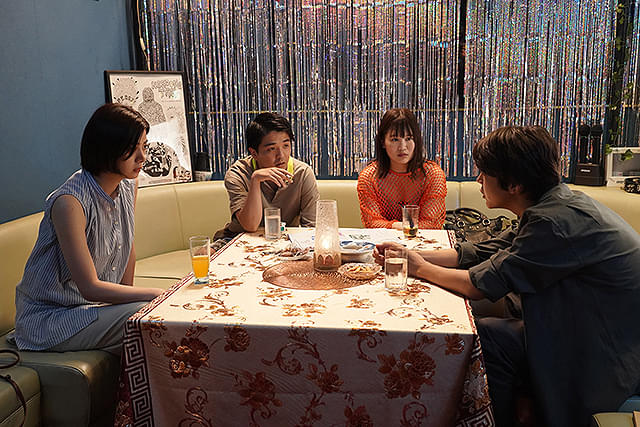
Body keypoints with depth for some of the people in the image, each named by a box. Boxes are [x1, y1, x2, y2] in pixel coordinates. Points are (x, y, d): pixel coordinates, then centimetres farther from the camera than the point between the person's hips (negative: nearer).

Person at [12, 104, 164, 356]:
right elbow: (90, 288, -25)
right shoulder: (69, 202, -26)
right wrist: (158, 295, -22)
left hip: (99, 302, 7)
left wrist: (127, 297, 3)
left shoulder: (128, 187, -2)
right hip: (50, 317, -7)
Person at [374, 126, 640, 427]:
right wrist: (411, 255, 1)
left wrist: (420, 268, -8)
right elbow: (478, 253, 7)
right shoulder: (553, 207, 3)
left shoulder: (559, 221, -28)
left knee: (485, 337, -10)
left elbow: (481, 285, -24)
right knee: (485, 332, 0)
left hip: (607, 365, -8)